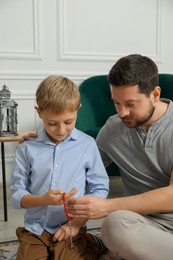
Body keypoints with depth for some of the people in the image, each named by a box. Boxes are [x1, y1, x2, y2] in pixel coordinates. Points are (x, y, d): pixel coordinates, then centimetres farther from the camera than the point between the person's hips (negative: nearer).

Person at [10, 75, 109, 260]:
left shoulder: (87, 145, -4)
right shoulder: (27, 148, -3)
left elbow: (100, 189, 0)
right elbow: (16, 194, -1)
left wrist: (78, 222, -9)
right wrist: (43, 199, -20)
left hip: (69, 230, -1)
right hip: (34, 230, 1)